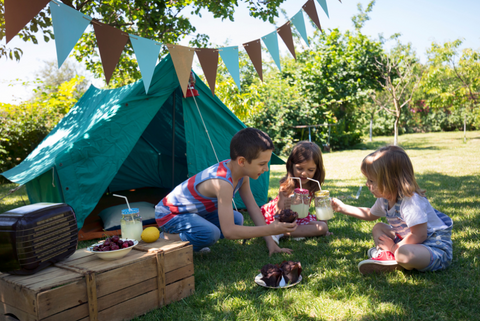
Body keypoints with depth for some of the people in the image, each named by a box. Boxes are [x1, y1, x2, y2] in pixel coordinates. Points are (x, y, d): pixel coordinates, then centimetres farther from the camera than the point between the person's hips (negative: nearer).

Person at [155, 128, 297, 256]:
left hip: (196, 211, 9)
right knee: (210, 233, -33)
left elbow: (253, 207, -2)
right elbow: (228, 231, -39)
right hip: (169, 213, -9)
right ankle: (167, 238, -7)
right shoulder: (222, 183, -37)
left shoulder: (241, 172, -10)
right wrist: (271, 229, -35)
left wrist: (270, 241, -6)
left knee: (237, 219, 0)